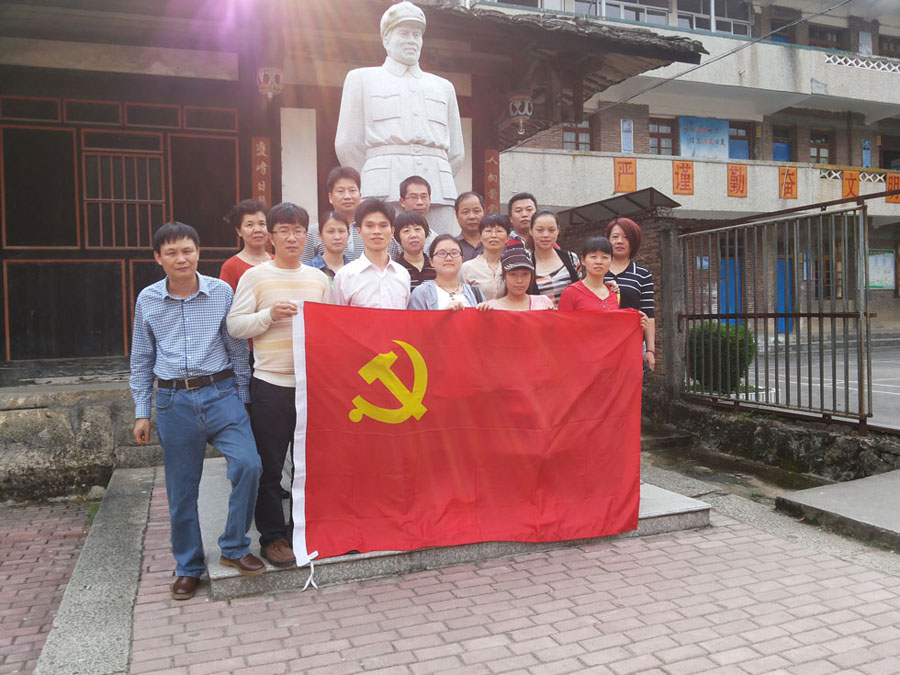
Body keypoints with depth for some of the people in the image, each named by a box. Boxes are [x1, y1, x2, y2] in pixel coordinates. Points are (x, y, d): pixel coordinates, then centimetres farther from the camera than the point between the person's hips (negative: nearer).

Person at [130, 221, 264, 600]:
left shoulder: (222, 292, 0)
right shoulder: (147, 301, 5)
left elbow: (237, 349, 7)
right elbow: (141, 361, 12)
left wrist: (242, 398, 6)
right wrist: (141, 413, 10)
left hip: (220, 392, -1)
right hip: (174, 401, 1)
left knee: (248, 464, -18)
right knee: (181, 490, 7)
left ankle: (234, 548, 4)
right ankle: (188, 567, 26)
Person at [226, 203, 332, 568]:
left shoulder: (318, 278, 11)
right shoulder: (254, 276, 0)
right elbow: (234, 325, -5)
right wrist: (270, 314, -17)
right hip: (271, 384, -3)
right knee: (269, 465, 3)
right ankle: (272, 536, 17)